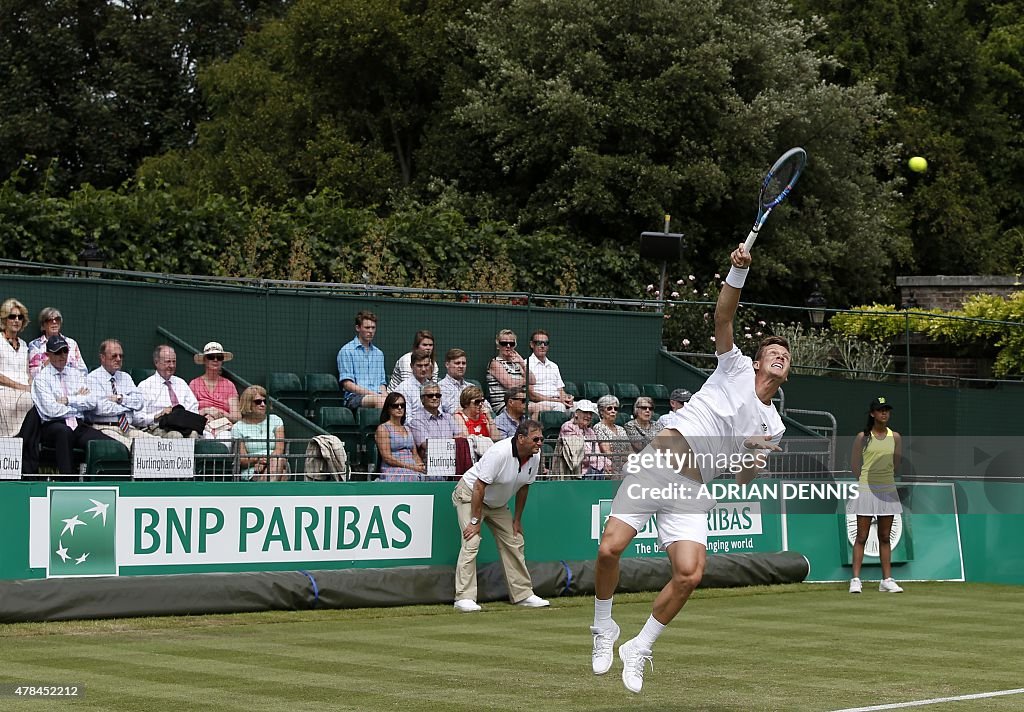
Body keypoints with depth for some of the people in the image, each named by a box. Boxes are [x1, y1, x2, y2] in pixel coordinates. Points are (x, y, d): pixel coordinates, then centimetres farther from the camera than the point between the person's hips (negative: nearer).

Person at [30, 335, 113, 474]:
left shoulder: (76, 374, 19)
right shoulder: (41, 378, 3)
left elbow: (92, 402, 7)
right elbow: (52, 410, -10)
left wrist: (68, 400, -5)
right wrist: (79, 400, 2)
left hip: (79, 426, 5)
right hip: (53, 427, -5)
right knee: (64, 431, -41)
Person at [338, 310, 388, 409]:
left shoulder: (379, 353, 26)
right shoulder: (346, 351, 6)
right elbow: (347, 384, -2)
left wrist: (384, 394, 0)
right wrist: (372, 393, -12)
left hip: (378, 396, 5)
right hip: (354, 397, -5)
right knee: (380, 401, -38)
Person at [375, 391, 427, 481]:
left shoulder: (407, 429, 24)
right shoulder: (383, 428, 4)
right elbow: (387, 458, -5)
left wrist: (422, 466, -1)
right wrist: (411, 467, -10)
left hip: (414, 473, 6)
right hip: (394, 473, -6)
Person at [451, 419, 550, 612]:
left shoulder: (535, 457, -10)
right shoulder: (500, 453, -33)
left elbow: (523, 488, 4)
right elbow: (479, 487, -30)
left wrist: (517, 520, 6)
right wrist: (475, 521, -28)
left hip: (498, 503, 8)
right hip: (469, 494, -8)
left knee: (514, 543, 6)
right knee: (471, 542, -20)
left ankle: (523, 594, 16)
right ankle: (464, 598, -21)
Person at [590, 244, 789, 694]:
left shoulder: (773, 428, 19)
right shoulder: (737, 367, 11)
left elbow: (741, 482, 19)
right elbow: (723, 317, -3)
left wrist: (753, 464, -4)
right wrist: (739, 270, -19)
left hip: (691, 488, 3)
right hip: (656, 461, -3)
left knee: (690, 573, -17)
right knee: (610, 548, -17)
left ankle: (639, 649, 3)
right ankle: (603, 630, 10)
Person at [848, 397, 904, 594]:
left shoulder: (895, 437, 7)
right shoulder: (863, 437, -1)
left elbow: (896, 465, 11)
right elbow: (854, 465, 2)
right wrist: (866, 480, 1)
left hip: (888, 490, 3)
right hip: (866, 490, -3)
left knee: (885, 537, 7)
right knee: (862, 536, -3)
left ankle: (887, 580, 9)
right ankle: (856, 579, -2)